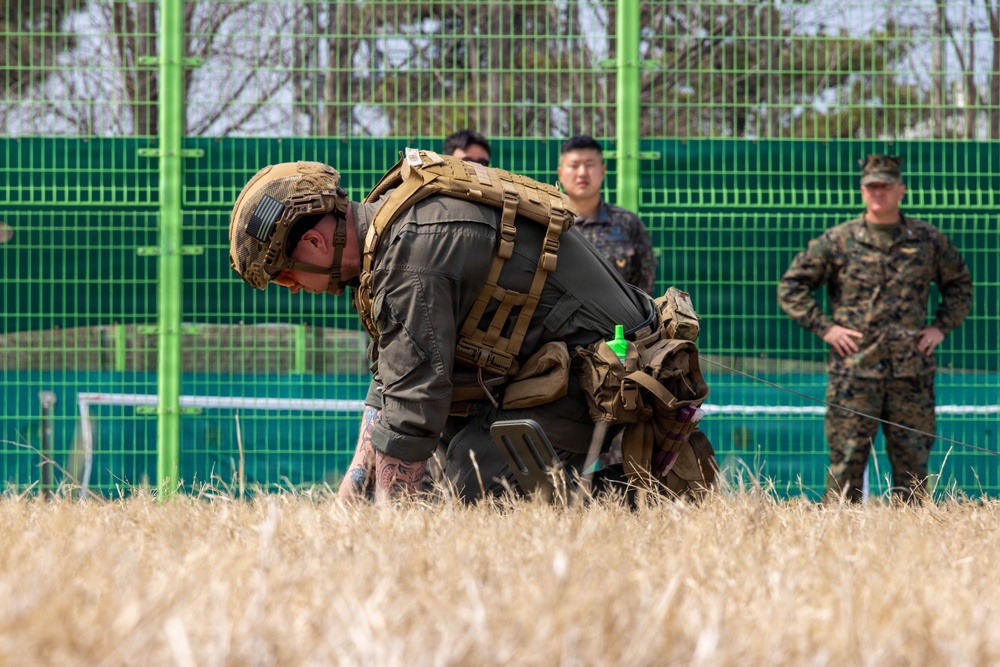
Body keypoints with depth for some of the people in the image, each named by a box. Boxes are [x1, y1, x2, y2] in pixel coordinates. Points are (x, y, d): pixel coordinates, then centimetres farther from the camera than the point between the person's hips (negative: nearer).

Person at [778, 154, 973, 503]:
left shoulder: (928, 239, 8)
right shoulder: (837, 241, 2)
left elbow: (959, 284, 21)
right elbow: (791, 287, 6)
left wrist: (941, 327, 8)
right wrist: (825, 327, -3)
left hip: (912, 371, 2)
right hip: (854, 369, -2)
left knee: (913, 462, 4)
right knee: (846, 461, -3)